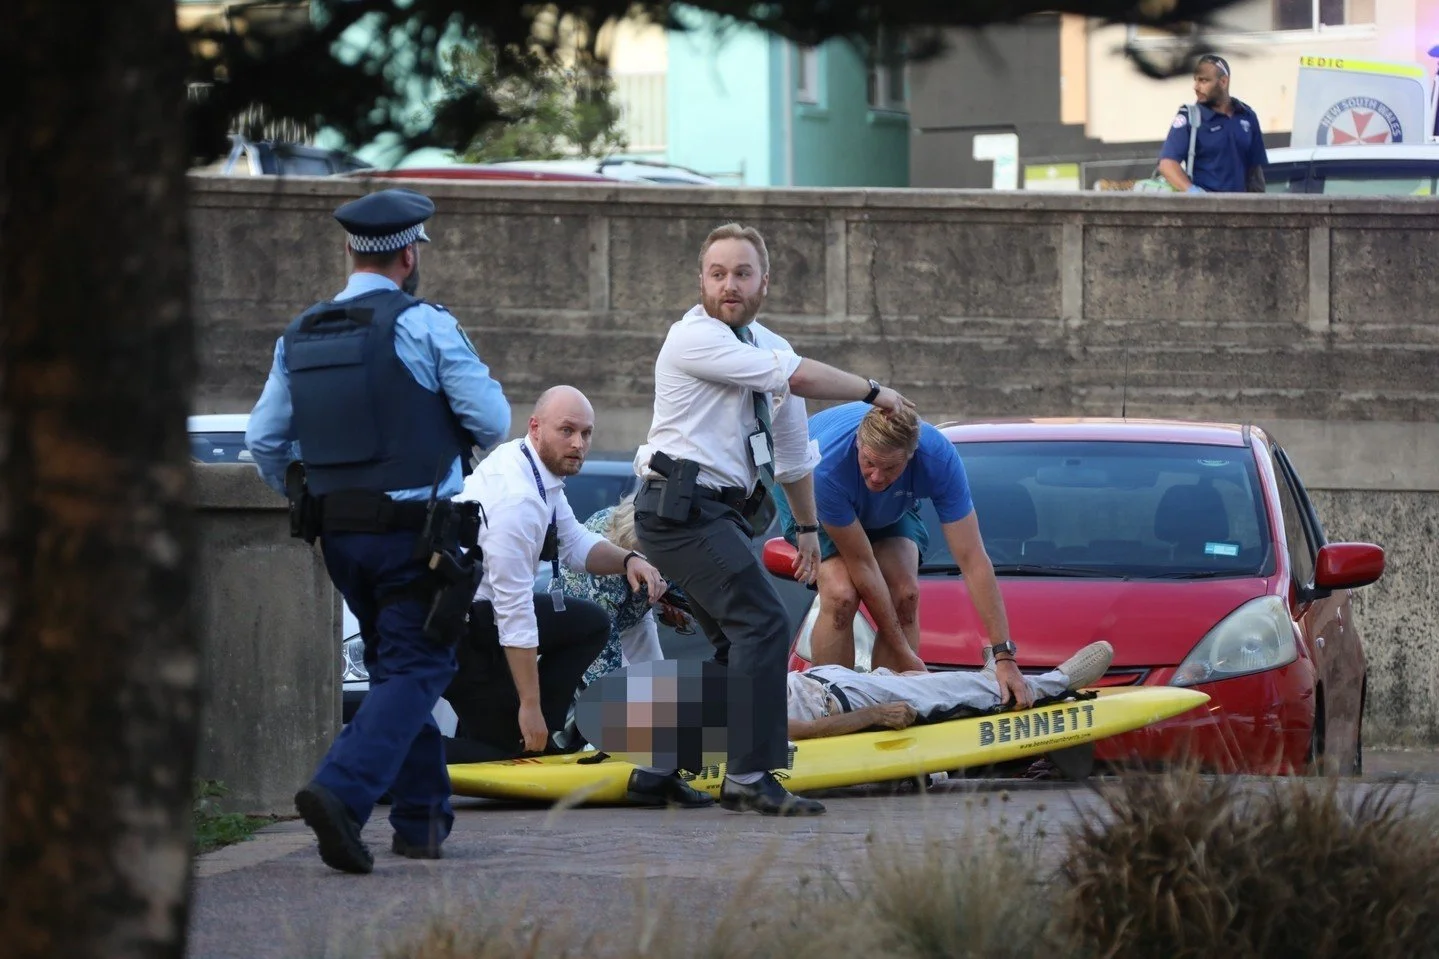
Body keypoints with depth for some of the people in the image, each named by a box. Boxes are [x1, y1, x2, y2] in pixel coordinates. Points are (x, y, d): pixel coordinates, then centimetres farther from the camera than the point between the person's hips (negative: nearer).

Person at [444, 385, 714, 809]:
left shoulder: (540, 471, 4)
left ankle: (533, 739, 4)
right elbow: (514, 612, -25)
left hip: (478, 605, 10)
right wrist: (531, 705, -22)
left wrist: (628, 560, -6)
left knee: (590, 624, 11)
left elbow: (576, 545, 16)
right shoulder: (518, 496, -26)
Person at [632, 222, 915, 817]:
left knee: (740, 642, 14)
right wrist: (873, 393, -7)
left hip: (724, 515, 10)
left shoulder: (768, 348, 15)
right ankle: (751, 777, -22)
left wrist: (808, 528, 30)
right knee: (763, 623, -18)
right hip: (684, 506, -10)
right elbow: (800, 378, -19)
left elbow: (792, 449, 26)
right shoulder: (694, 338, -12)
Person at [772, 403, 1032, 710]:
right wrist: (906, 657, -28)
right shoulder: (828, 466, -43)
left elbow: (972, 559, -34)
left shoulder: (939, 457, -37)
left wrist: (1003, 656, -38)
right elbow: (861, 564, -33)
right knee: (841, 595, -25)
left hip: (893, 506, 3)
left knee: (905, 594, -19)